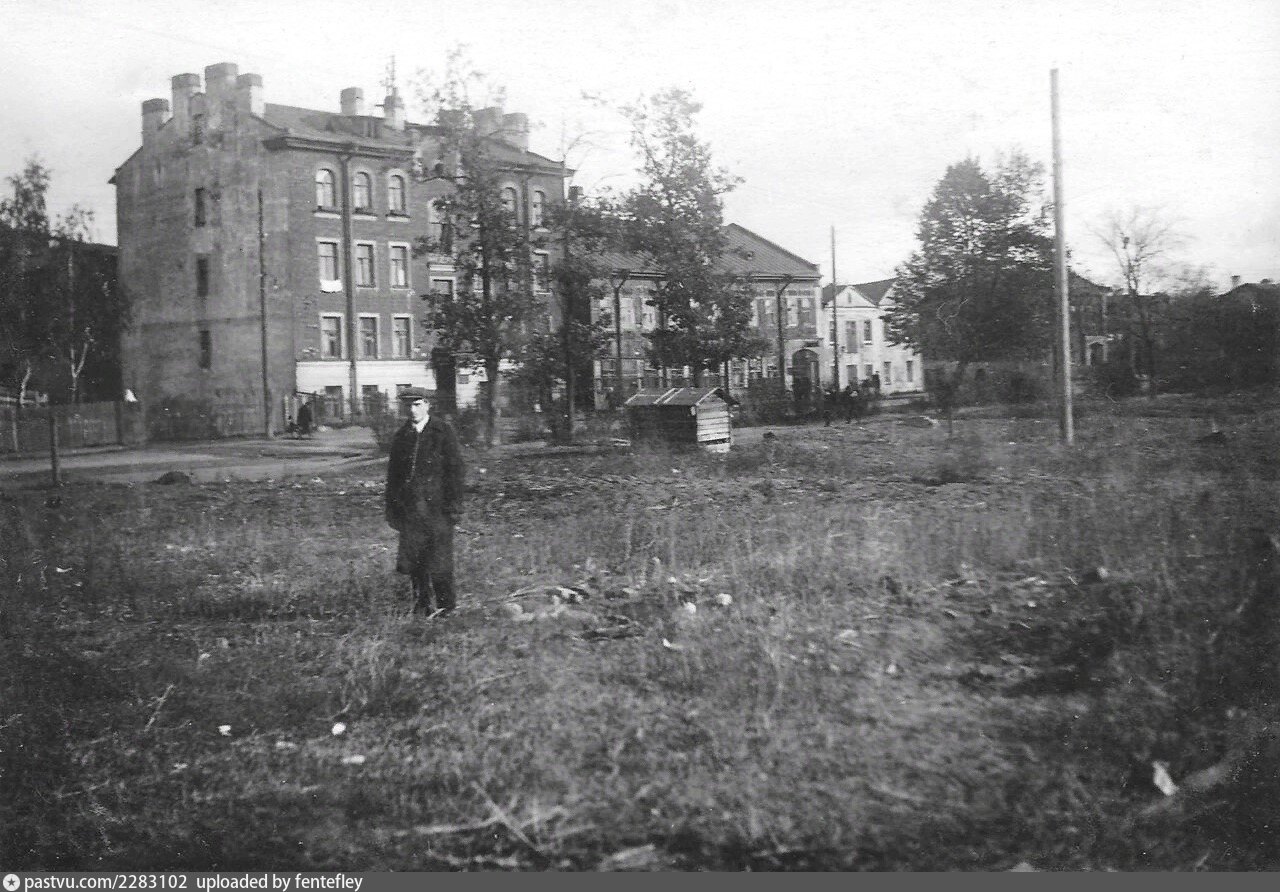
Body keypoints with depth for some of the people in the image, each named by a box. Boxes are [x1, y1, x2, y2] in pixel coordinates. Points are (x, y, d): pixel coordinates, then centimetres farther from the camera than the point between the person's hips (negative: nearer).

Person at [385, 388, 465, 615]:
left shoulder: (444, 431, -1)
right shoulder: (401, 436, 11)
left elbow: (454, 468, -3)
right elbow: (393, 473, 15)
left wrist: (454, 504, -8)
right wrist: (392, 509, 11)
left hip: (437, 506, -4)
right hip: (409, 508, 4)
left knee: (439, 561, -3)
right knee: (413, 561, 5)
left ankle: (446, 609, 10)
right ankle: (421, 607, 17)